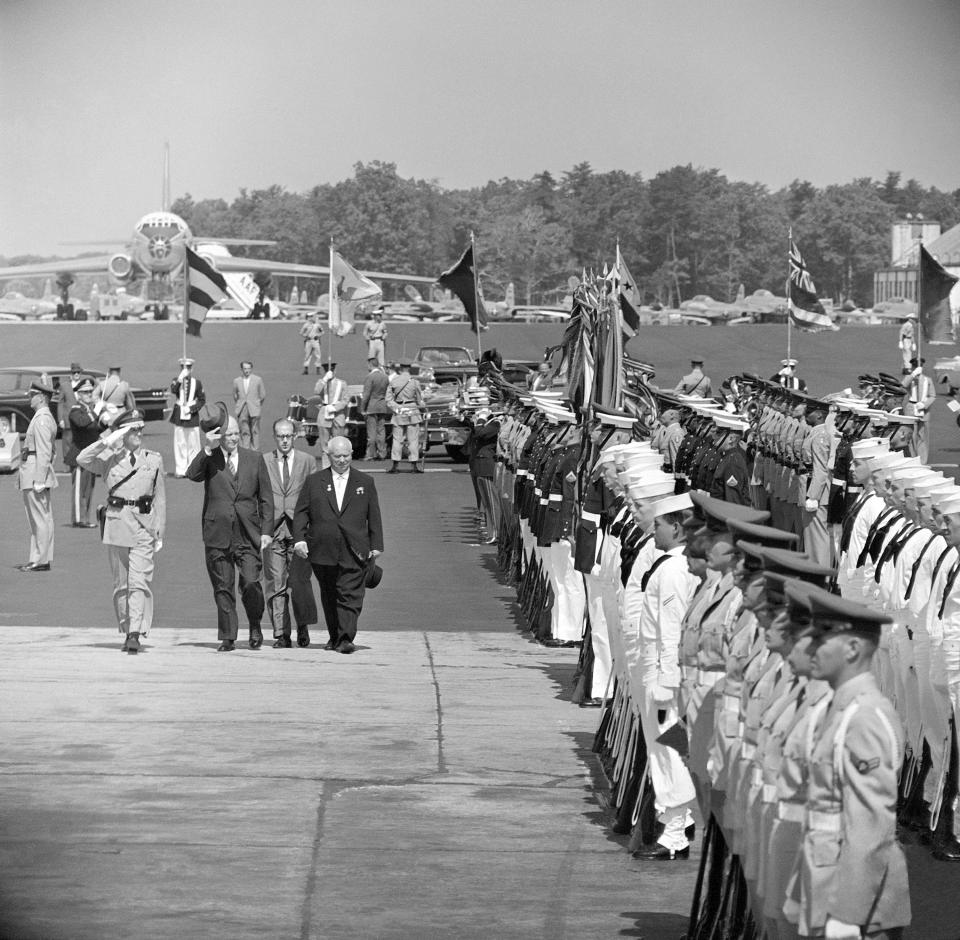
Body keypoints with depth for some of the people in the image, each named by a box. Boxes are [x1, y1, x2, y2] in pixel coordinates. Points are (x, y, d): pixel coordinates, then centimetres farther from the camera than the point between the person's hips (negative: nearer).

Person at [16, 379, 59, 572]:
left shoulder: (42, 420, -15)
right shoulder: (44, 418, 17)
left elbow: (44, 453, -20)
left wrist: (39, 481, -22)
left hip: (36, 474, -11)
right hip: (32, 475, 11)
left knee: (40, 519, -7)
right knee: (39, 519, 12)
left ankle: (41, 560, -6)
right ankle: (37, 558, 17)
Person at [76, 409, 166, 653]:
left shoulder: (154, 459, 9)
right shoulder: (109, 458, 7)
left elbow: (160, 498, 10)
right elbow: (82, 459, -12)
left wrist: (159, 532, 6)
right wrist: (107, 441, -17)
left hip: (144, 525, -1)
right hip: (116, 521, 1)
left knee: (139, 580, -13)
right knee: (120, 582, 8)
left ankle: (136, 633, -20)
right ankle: (126, 630, 18)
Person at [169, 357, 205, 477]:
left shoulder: (197, 382, 4)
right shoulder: (176, 381, 5)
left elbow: (202, 400, 5)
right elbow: (173, 390, -17)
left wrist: (191, 409, -8)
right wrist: (181, 378, -24)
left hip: (192, 417, 0)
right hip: (179, 417, 0)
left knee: (193, 444, 0)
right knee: (179, 444, -1)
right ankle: (180, 470, 3)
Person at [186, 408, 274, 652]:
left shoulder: (254, 459, 10)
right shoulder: (210, 459, 5)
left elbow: (266, 498, 12)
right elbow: (192, 475, -15)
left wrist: (266, 531, 4)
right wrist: (207, 449, -21)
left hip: (248, 534, 0)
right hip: (217, 533, 0)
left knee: (251, 582, -12)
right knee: (223, 588, 2)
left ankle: (255, 627, 11)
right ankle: (227, 638, 10)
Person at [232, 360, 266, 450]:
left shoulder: (258, 380, 1)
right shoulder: (237, 381, 5)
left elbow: (263, 395, 9)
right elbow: (235, 396, 17)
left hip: (254, 410, -1)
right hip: (242, 411, 1)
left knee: (255, 432, 2)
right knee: (244, 432, -4)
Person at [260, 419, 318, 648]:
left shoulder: (307, 462, 11)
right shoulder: (263, 462, 10)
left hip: (299, 528, 0)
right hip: (273, 530, 1)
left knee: (299, 582, -8)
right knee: (276, 584, -2)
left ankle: (303, 627, 11)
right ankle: (281, 635, 2)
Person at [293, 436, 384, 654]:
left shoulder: (365, 482, 11)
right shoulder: (314, 481, 10)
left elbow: (374, 517, 10)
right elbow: (301, 513, 6)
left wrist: (376, 546, 5)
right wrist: (299, 538, -6)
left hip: (354, 551, -1)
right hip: (323, 551, 1)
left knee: (350, 596, -10)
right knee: (329, 596, 9)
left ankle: (345, 639, -15)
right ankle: (334, 636, 21)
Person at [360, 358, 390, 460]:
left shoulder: (370, 377, -12)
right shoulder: (385, 376, 9)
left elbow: (366, 394, -14)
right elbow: (388, 393, 12)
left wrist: (363, 409, -10)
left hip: (372, 407, -6)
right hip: (383, 408, 6)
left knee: (371, 431, -3)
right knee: (381, 430, 9)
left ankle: (371, 454, -1)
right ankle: (382, 454, 9)